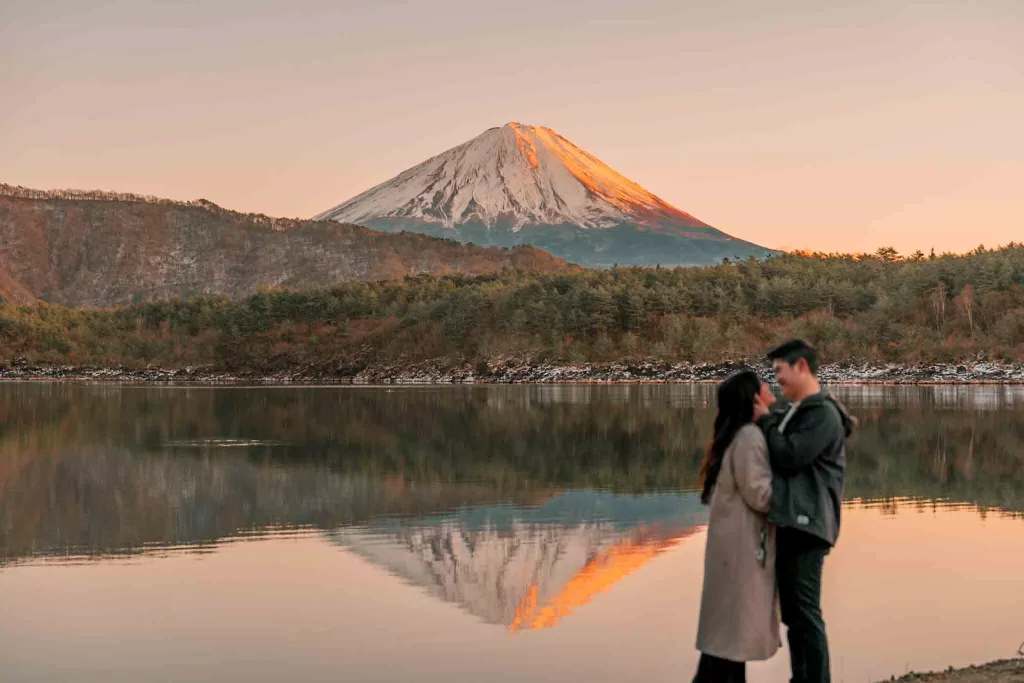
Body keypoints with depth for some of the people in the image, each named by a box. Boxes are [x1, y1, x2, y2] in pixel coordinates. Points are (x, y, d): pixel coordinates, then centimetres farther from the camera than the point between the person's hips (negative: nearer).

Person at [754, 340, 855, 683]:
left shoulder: (824, 414, -10)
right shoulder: (792, 412, 20)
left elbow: (790, 456, -18)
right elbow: (776, 456, 23)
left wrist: (765, 420, -6)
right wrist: (767, 419, 8)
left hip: (805, 524, -10)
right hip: (786, 523, 10)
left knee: (805, 612, -8)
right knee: (792, 612, 13)